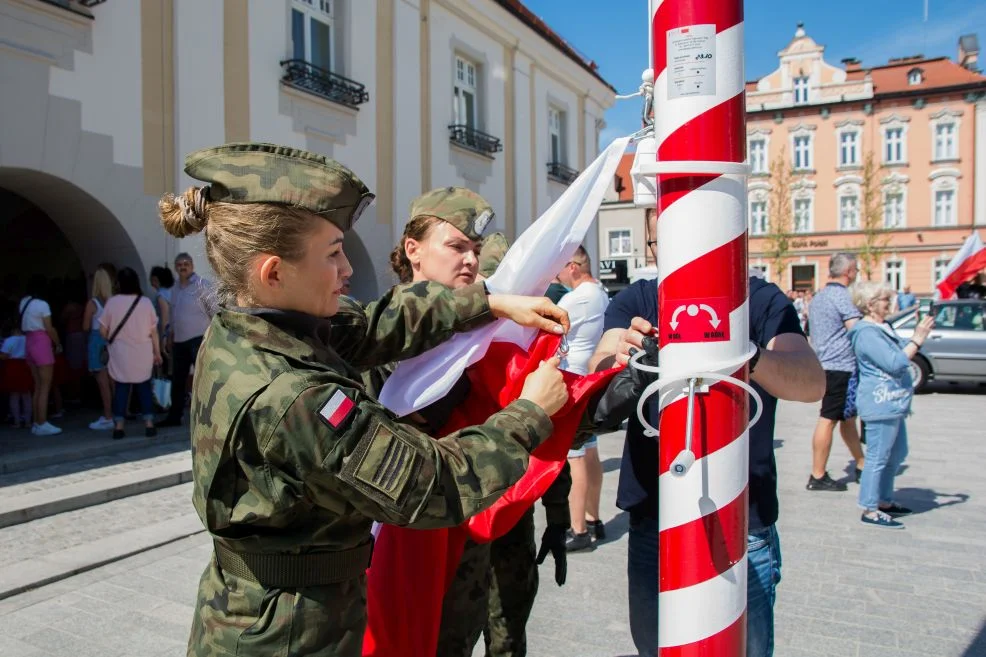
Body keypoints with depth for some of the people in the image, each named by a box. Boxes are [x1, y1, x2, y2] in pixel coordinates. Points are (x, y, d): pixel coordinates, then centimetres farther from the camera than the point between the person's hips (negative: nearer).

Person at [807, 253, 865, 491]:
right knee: (828, 419, -6)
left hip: (824, 364, 10)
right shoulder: (842, 296, -13)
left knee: (847, 417, 18)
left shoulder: (818, 297, 16)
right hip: (841, 366, -10)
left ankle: (861, 465, 29)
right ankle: (817, 476, -2)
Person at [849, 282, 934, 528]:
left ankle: (884, 501, 31)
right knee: (878, 458, -4)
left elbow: (901, 351, 23)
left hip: (892, 403, 11)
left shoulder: (881, 328, 15)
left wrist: (918, 336, 10)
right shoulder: (867, 333, -18)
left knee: (897, 455, 20)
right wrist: (918, 339, -15)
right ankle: (870, 510, 3)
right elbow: (896, 363, -22)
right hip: (881, 404, -11)